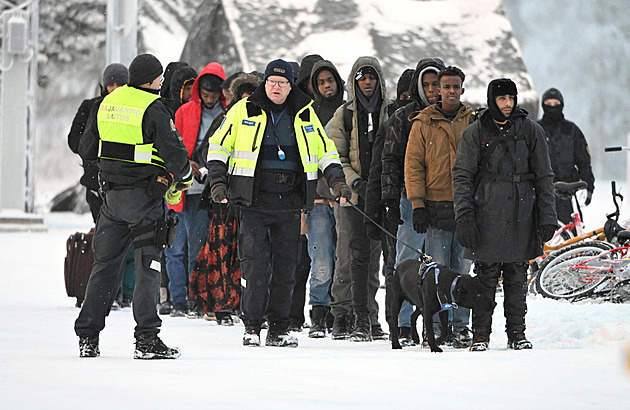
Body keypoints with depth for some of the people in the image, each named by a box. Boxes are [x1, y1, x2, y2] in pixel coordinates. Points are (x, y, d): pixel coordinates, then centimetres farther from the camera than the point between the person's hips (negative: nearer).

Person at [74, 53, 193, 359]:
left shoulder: (106, 104, 7)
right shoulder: (153, 109, -14)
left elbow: (87, 149, 14)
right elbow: (173, 152, -17)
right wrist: (184, 177, 2)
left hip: (111, 195, 6)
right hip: (145, 195, -6)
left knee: (105, 263, 12)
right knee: (148, 265, -2)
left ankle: (87, 336, 11)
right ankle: (146, 339, -7)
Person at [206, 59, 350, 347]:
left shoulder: (305, 115, 11)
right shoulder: (244, 110, 3)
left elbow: (325, 150, 19)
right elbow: (219, 146, 7)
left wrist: (337, 180, 6)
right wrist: (217, 181, -4)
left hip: (289, 203, 3)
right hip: (254, 201, -3)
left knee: (286, 267, 4)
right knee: (254, 266, -8)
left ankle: (279, 329, 12)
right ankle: (252, 326, 1)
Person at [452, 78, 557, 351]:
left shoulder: (531, 131, 7)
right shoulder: (475, 133, 4)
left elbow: (544, 177, 9)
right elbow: (462, 175, 2)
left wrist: (547, 217, 3)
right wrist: (464, 215, -8)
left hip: (522, 215, 1)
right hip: (487, 214, -1)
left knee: (517, 277, 4)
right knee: (486, 275, -2)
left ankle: (517, 332, 12)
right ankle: (481, 333, 3)